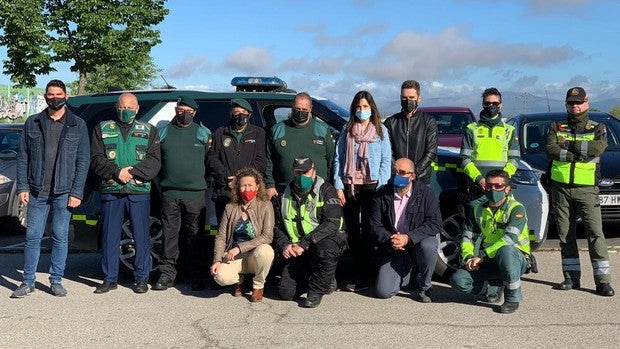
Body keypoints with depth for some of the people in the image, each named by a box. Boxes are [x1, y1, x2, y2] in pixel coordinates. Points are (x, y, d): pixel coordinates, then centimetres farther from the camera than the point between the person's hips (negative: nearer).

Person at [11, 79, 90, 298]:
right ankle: (28, 282, 13)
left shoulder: (77, 125, 3)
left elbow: (83, 161, 1)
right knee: (33, 237, 4)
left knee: (60, 237, 4)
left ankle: (56, 281, 15)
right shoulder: (33, 123, 8)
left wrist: (76, 192, -6)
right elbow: (23, 157, 8)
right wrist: (22, 187, -1)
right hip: (37, 191, 1)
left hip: (64, 192, -1)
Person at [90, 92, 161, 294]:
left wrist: (132, 171, -11)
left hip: (139, 192, -1)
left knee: (141, 237, 1)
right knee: (109, 236, 4)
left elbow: (154, 161, 2)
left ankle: (141, 278, 11)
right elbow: (96, 160, 5)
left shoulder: (148, 131, 12)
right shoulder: (102, 129, 13)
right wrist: (116, 172, -11)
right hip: (110, 192, 1)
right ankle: (109, 279, 14)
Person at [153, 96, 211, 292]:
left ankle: (196, 276, 9)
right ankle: (167, 274, 9)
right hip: (169, 193, 1)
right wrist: (161, 181, 11)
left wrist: (203, 180, 6)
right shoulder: (163, 132, 12)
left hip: (195, 193, -1)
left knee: (194, 235, 2)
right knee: (169, 234, 2)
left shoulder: (203, 133, 9)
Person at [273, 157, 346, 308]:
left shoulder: (325, 190, -6)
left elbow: (333, 223, -19)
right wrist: (284, 245, -9)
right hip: (297, 251, 4)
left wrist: (304, 244, -26)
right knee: (286, 293, -11)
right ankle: (326, 281, 16)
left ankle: (317, 290, -13)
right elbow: (277, 226, 13)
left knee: (324, 249, -41)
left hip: (326, 240, -4)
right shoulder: (286, 195, 10)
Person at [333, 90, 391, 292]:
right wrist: (338, 186, 1)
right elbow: (338, 159, 9)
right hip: (350, 186, 3)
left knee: (369, 230, -4)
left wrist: (381, 186, -7)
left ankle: (369, 274, 0)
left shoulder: (380, 131, 7)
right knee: (353, 231, 4)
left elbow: (386, 160, 3)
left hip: (371, 186, -2)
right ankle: (358, 274, 11)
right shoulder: (347, 131, 12)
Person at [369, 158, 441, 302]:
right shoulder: (382, 195, -3)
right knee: (383, 292, -13)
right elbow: (375, 225, -2)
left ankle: (424, 287, -10)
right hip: (394, 249, 2)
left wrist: (408, 238, -27)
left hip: (419, 242, -1)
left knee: (428, 246, -38)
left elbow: (435, 224, -17)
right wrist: (389, 239, -22)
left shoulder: (425, 193, -9)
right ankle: (409, 275, 22)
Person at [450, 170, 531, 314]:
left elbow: (510, 238, -26)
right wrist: (469, 257, -14)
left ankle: (513, 298, -22)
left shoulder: (516, 209, -11)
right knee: (458, 279, -17)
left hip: (516, 259, -5)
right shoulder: (479, 210, 7)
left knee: (505, 250, -41)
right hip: (490, 262, 5)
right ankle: (494, 288, 8)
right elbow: (467, 237, 8)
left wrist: (482, 256, -29)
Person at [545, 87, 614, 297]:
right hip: (561, 188, 2)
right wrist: (581, 153, -13)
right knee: (565, 235, 6)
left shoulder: (597, 129, 8)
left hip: (586, 189, -2)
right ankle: (571, 278, 15)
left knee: (595, 233, -9)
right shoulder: (556, 128, 12)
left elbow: (599, 147, -14)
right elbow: (551, 151, -7)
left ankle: (603, 281, -7)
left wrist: (568, 145, -10)